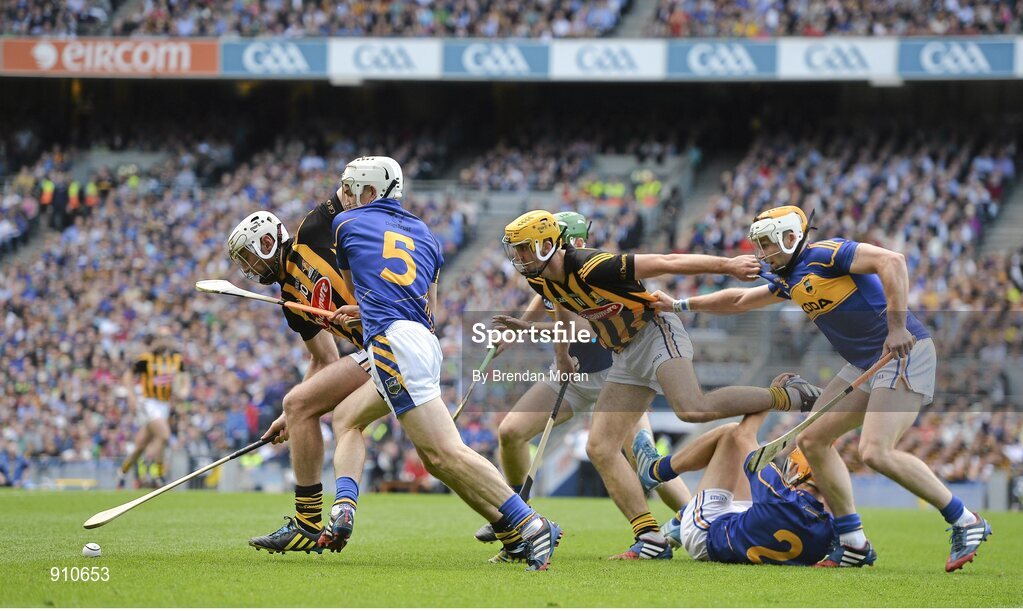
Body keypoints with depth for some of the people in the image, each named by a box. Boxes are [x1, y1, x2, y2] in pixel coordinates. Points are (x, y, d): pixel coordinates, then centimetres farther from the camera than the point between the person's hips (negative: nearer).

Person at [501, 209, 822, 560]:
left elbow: (666, 263, -22)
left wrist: (727, 265, -18)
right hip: (626, 358, 9)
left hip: (655, 335, -9)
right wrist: (562, 357, 36)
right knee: (600, 450, -2)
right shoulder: (542, 282, 0)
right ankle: (650, 540, -2)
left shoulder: (591, 268, -26)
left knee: (693, 410, -34)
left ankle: (787, 397, -14)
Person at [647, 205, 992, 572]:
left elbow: (891, 261, -25)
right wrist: (680, 305, 33)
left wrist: (897, 326, -30)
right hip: (864, 364, 10)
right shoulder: (788, 279, 17)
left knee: (876, 452, -23)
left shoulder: (825, 254, -13)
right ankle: (854, 546, 12)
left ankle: (966, 524, -12)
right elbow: (739, 300, 33)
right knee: (813, 440, 9)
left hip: (904, 352, -10)